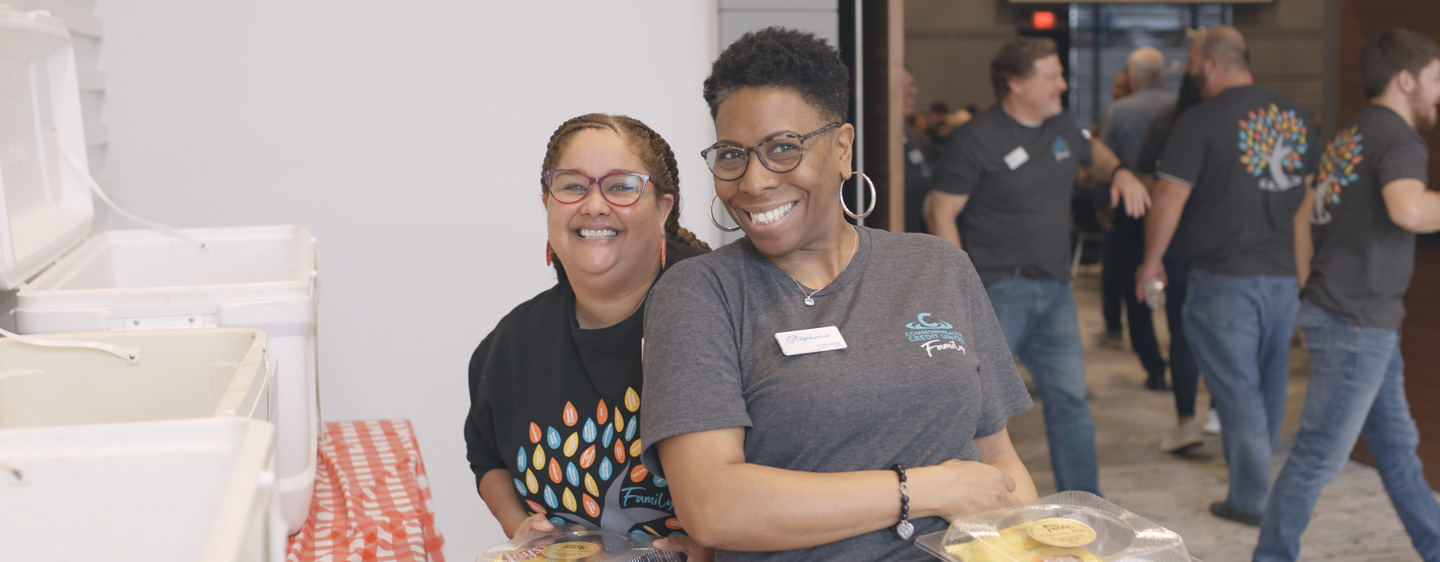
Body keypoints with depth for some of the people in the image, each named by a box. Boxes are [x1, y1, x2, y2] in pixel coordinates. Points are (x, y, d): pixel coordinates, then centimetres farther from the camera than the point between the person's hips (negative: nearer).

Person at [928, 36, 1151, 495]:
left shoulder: (1062, 127, 9)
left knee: (1070, 399, 9)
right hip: (997, 292, -6)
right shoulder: (976, 140, -12)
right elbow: (941, 215, -11)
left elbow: (1092, 153, 32)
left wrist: (1120, 172, 8)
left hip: (1054, 290, 7)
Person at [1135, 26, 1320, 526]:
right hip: (1283, 274, 6)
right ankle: (1254, 479, 30)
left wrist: (1151, 261, 1)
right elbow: (1307, 199, 14)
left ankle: (1251, 499, 9)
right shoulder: (1294, 116, 8)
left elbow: (1169, 198, -13)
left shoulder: (1202, 121, -11)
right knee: (1270, 386, 17)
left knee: (1238, 387, 3)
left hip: (1225, 278, -6)